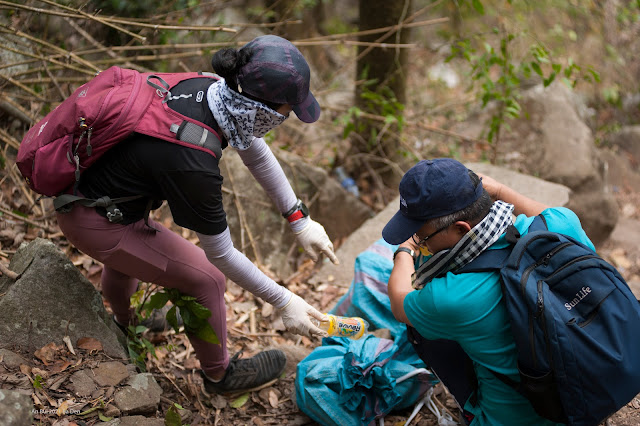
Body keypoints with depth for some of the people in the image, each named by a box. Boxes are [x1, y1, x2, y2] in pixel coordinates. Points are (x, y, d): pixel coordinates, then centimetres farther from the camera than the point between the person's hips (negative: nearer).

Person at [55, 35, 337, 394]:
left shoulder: (209, 89, -15)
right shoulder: (193, 166, -36)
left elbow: (257, 154, 3)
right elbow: (222, 255, -22)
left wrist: (300, 220, 6)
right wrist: (284, 302, -11)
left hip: (83, 182, 8)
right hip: (98, 224, -8)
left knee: (127, 257, 36)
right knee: (207, 279, 5)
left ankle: (123, 324, 68)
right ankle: (219, 373, 31)